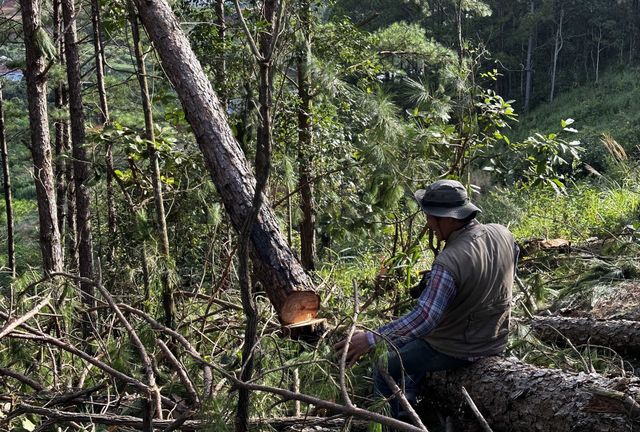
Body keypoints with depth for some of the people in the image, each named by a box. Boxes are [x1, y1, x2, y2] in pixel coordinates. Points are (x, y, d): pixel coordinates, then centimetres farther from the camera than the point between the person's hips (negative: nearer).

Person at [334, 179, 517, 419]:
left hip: (457, 350, -8)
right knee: (411, 345, 30)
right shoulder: (502, 234, -9)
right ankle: (405, 409, 36)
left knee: (385, 369, 10)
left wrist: (370, 339, -36)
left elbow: (424, 318, -38)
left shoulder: (449, 262, -33)